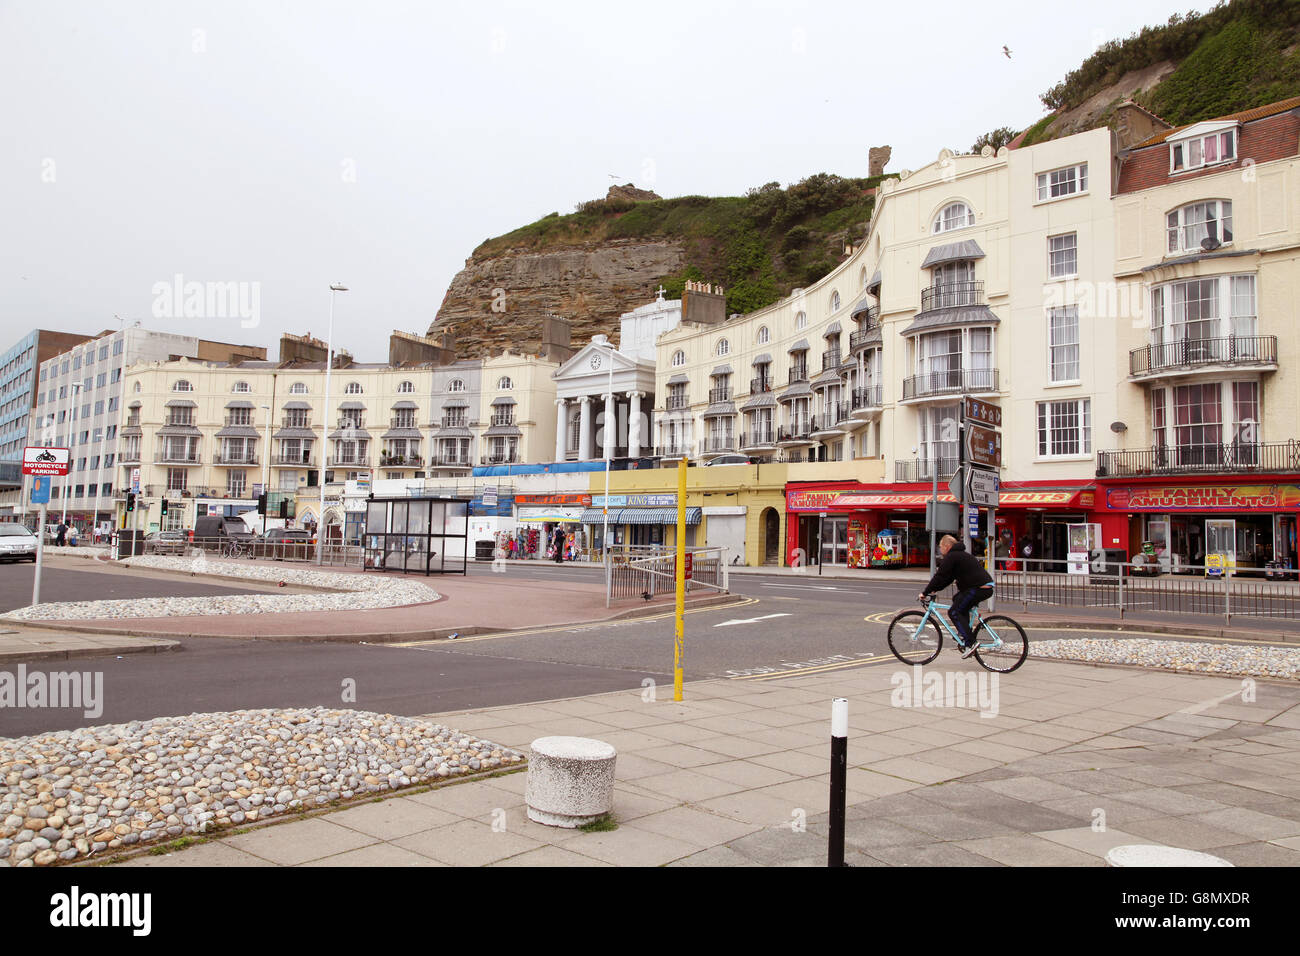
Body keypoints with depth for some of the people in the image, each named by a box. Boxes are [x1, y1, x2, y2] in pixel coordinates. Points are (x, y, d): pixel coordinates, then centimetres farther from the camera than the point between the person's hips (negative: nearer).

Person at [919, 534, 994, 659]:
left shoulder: (951, 556, -6)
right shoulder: (961, 554, 26)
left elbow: (940, 577, -10)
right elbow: (948, 577, 29)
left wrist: (925, 592, -3)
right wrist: (935, 589, 24)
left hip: (979, 588, -10)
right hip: (987, 587, 10)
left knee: (954, 612, -7)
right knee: (958, 600, 28)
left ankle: (970, 643, -16)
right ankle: (964, 632, 24)